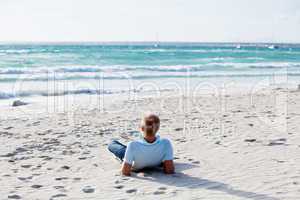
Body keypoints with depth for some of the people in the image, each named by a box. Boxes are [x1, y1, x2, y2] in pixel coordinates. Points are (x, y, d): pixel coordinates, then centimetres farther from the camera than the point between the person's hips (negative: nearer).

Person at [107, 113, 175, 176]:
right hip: (155, 166, 2)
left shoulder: (133, 145, -44)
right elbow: (170, 170, -33)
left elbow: (125, 172, -34)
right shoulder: (166, 144, -39)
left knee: (112, 144, 27)